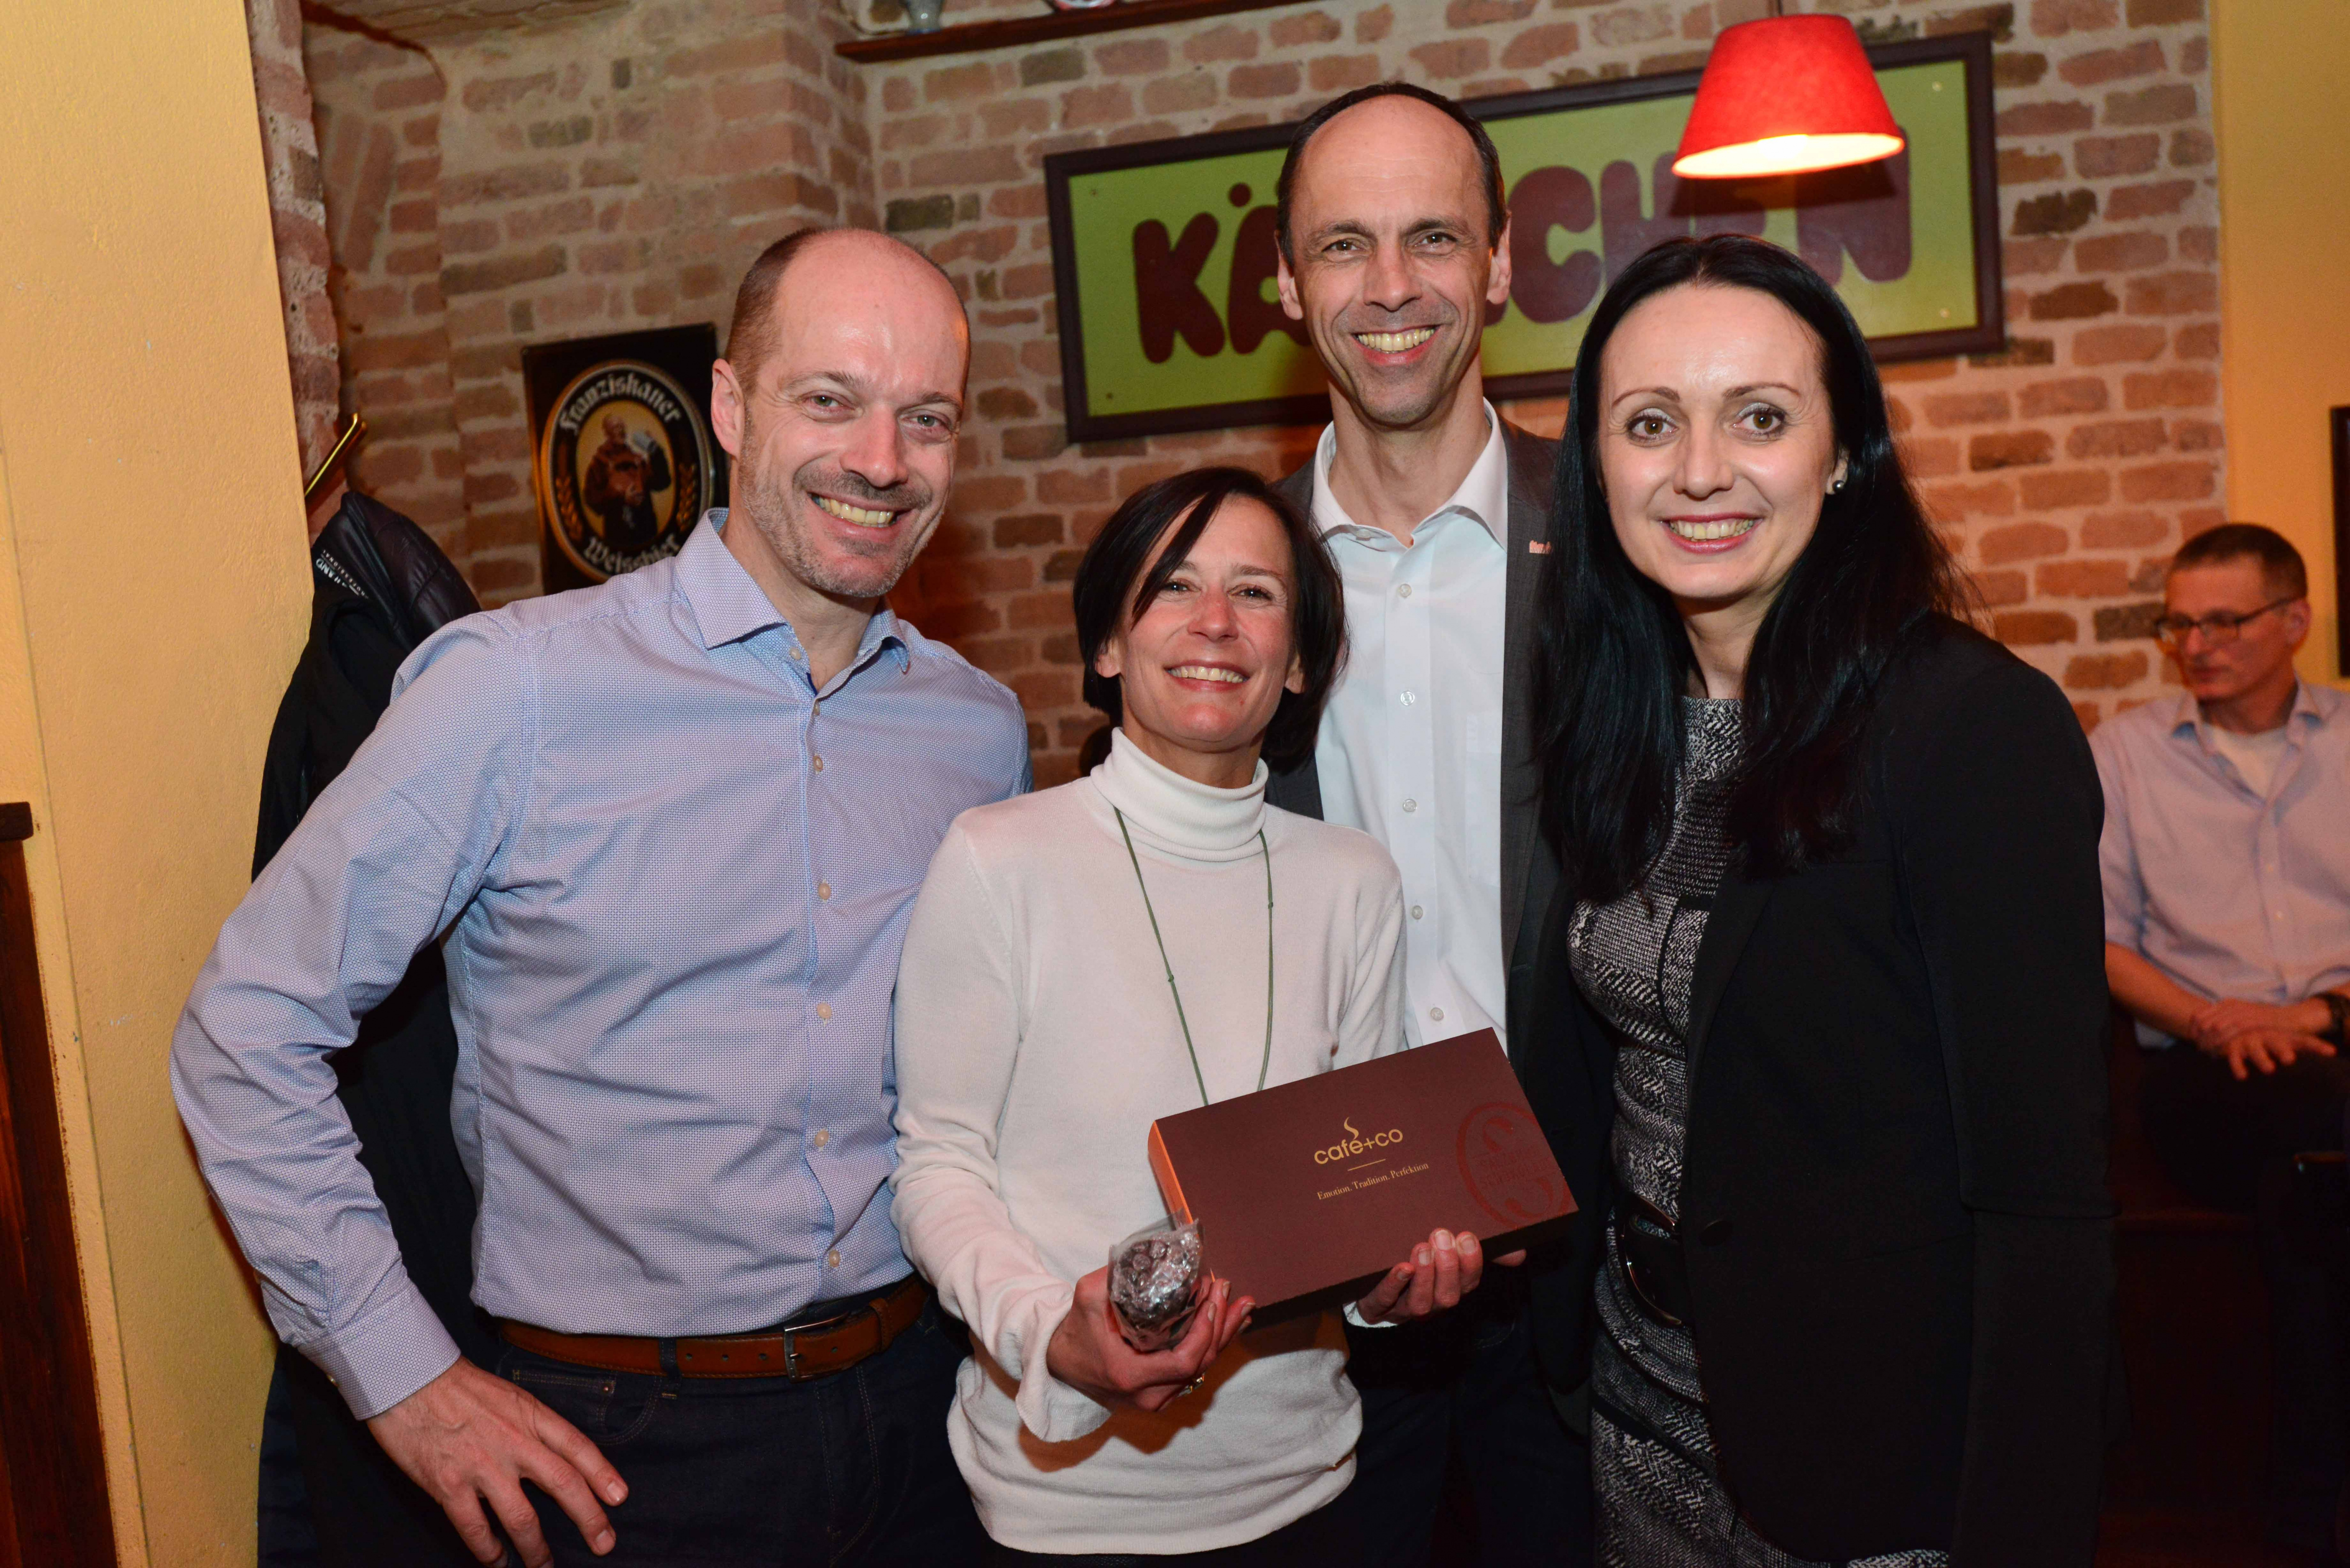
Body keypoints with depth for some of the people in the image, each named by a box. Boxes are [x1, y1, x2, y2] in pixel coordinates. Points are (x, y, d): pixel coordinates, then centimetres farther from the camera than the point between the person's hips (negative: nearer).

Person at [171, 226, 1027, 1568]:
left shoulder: (985, 727, 1)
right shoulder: (514, 689, -14)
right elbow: (250, 1033, -8)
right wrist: (403, 1378, -8)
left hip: (924, 1405, 4)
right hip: (626, 1448, -3)